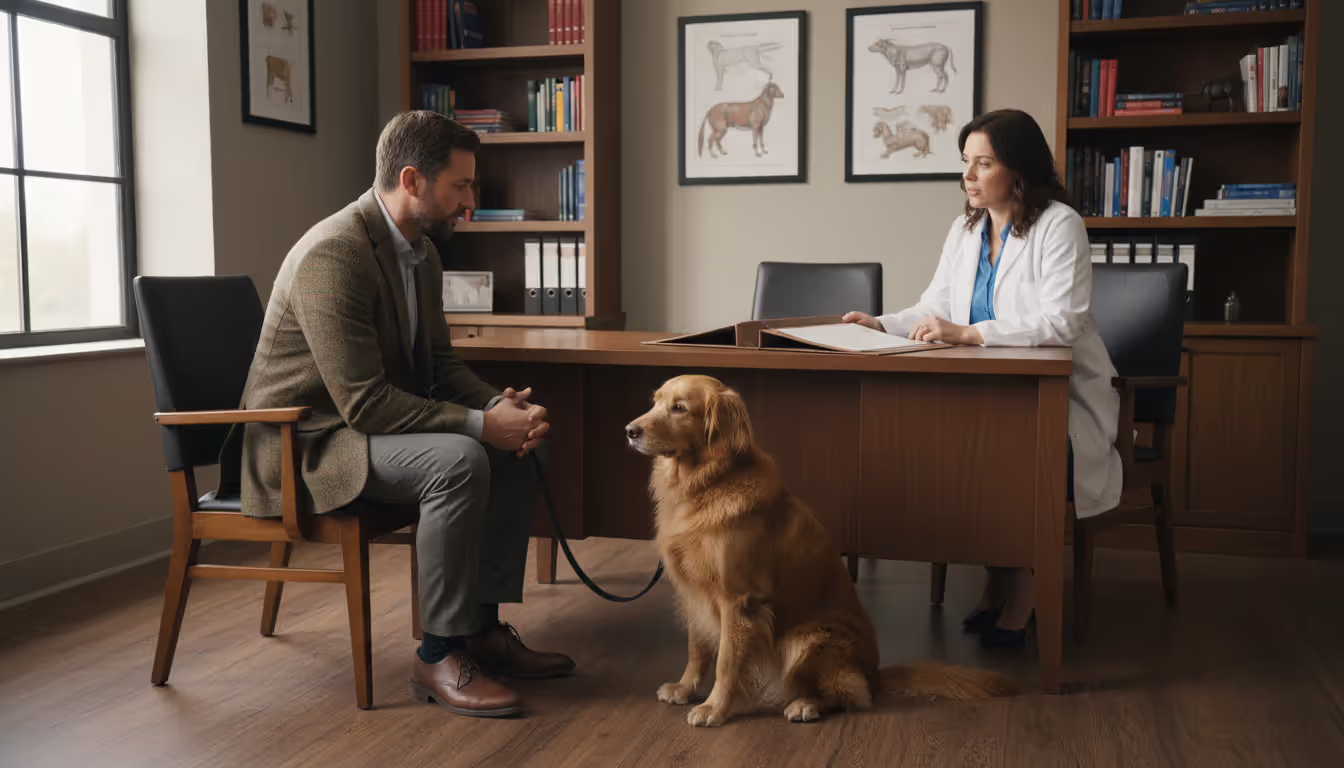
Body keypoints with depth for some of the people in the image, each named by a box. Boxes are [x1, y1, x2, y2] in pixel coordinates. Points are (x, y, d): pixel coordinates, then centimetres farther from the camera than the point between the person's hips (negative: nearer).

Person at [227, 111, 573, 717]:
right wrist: (480, 424, -26)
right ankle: (439, 655, -16)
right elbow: (363, 401, -28)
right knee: (460, 460, -30)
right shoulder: (333, 254, -24)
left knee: (515, 450, 0)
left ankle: (483, 628, 6)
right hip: (304, 443, -10)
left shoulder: (421, 252, 6)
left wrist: (497, 404, -9)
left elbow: (440, 365, 11)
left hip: (369, 423, 10)